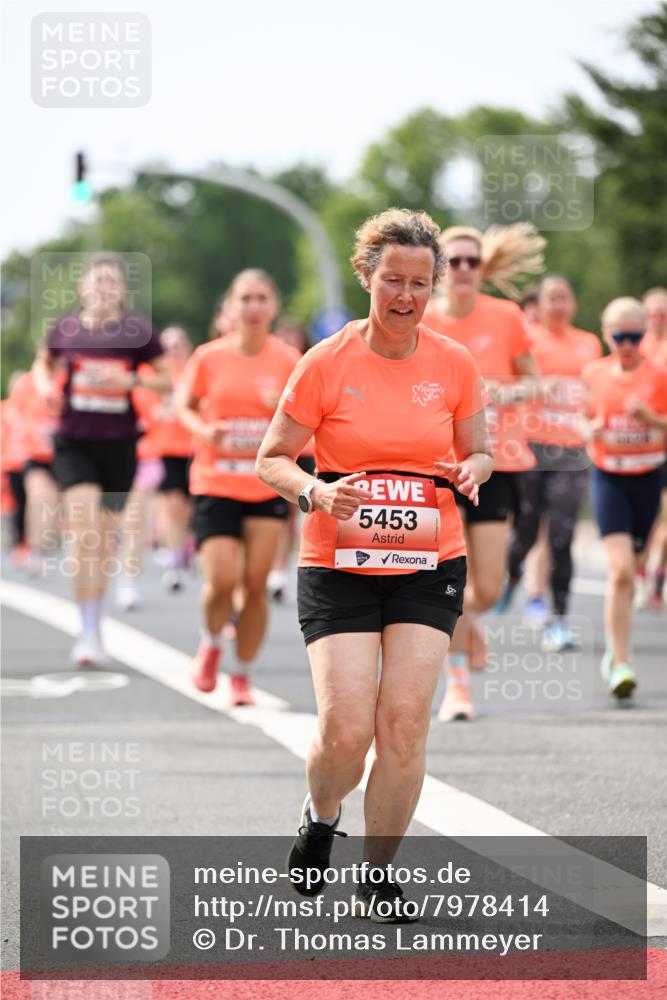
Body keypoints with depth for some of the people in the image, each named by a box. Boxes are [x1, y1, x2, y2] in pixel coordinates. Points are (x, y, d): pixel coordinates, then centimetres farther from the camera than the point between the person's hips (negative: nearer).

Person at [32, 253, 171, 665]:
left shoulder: (138, 331, -3)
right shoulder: (65, 329, 1)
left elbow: (167, 378, 2)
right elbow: (43, 364, 20)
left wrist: (132, 380, -15)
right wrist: (45, 384, -2)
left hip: (119, 444, 0)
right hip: (74, 441, 0)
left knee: (106, 540, 10)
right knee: (83, 532, -17)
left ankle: (94, 630, 28)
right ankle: (87, 632, -16)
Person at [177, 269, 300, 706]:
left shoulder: (288, 360, -1)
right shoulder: (209, 358, -2)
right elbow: (185, 407, 10)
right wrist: (204, 431, -10)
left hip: (269, 485, 1)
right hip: (216, 483, -1)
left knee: (256, 584, -1)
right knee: (222, 580, -11)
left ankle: (243, 676, 14)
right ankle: (211, 644, 21)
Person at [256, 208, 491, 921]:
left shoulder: (454, 364, 2)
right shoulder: (326, 363, -6)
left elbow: (477, 451, 14)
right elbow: (271, 459, 0)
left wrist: (472, 471, -10)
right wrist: (317, 494, -19)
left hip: (429, 565, 2)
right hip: (338, 564, -2)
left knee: (405, 724, -6)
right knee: (346, 729, -13)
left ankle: (379, 872, 11)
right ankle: (319, 817, 21)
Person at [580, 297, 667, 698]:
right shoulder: (593, 374, 2)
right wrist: (591, 431, -8)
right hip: (609, 479, -1)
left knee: (629, 567, 13)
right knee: (621, 569, -15)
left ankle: (616, 647, 39)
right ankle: (621, 664, -14)